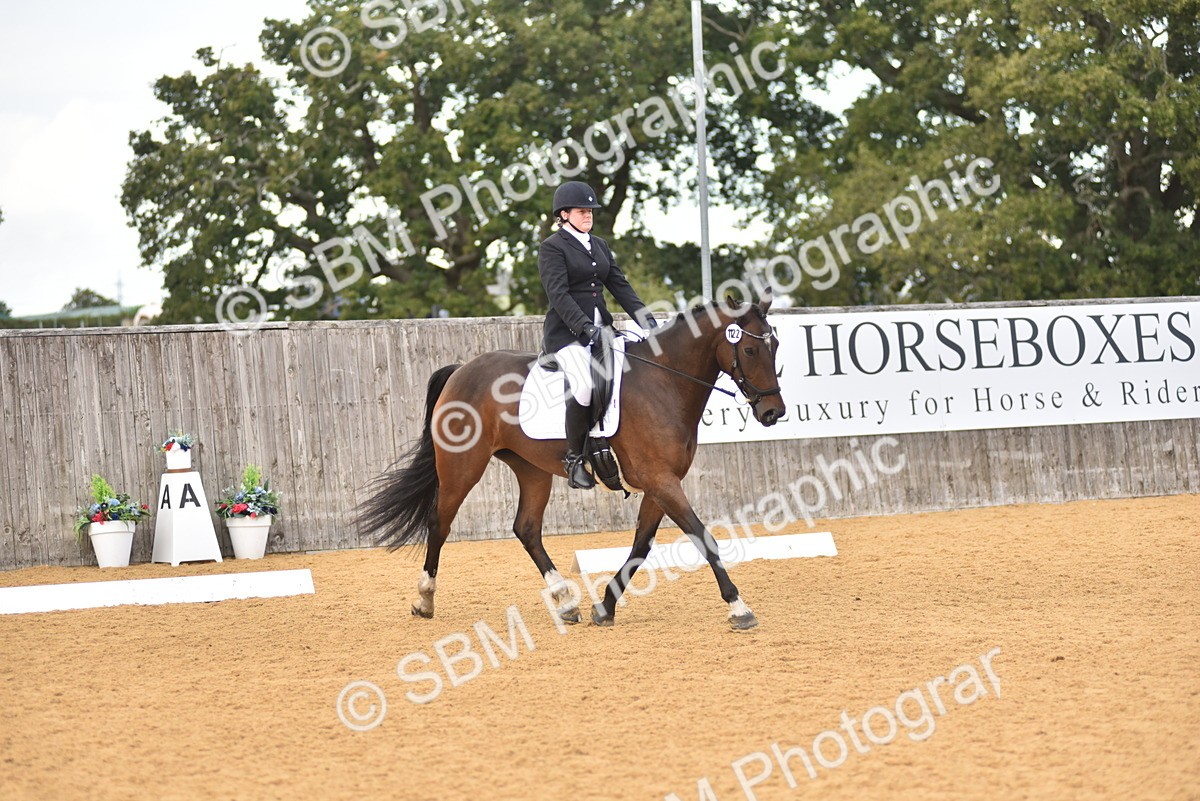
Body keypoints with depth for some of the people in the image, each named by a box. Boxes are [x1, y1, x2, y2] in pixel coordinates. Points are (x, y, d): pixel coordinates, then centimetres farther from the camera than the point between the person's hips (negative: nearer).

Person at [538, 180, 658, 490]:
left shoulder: (599, 245, 19)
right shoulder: (552, 247, -3)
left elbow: (619, 284, 15)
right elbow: (558, 293, -14)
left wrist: (642, 315, 0)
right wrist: (583, 326, -26)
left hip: (600, 325, 8)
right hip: (567, 330, -8)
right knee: (584, 384, -29)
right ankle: (574, 458, -16)